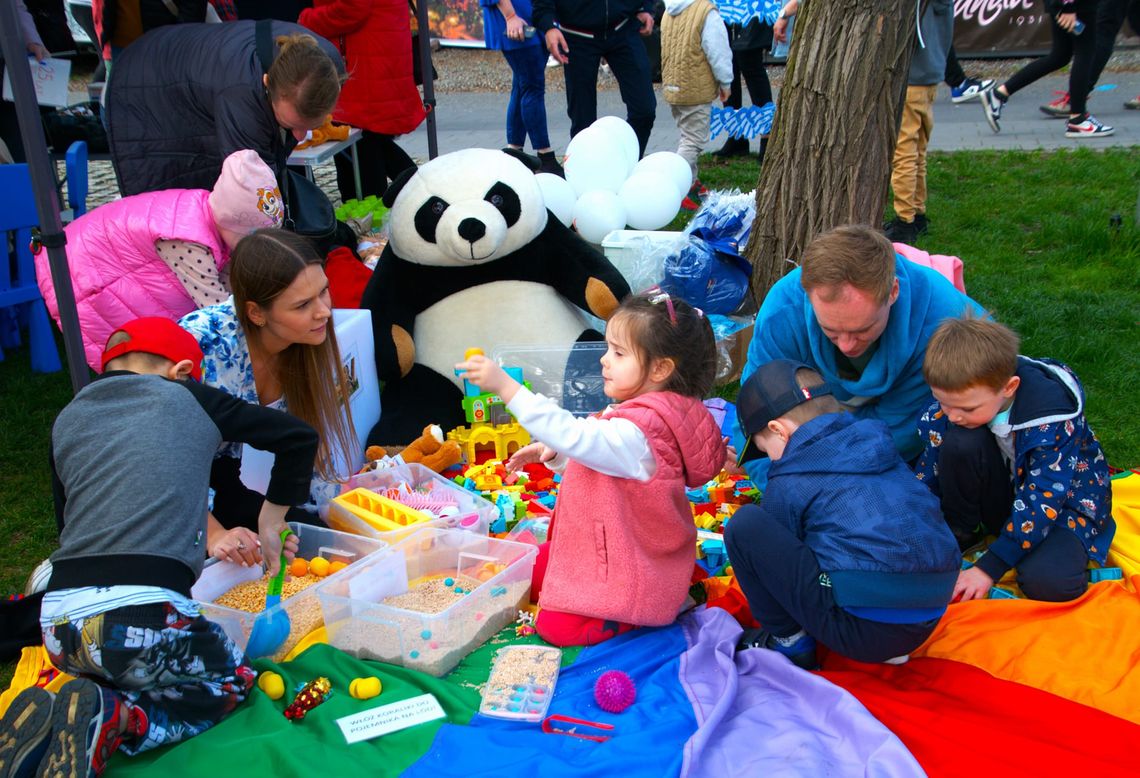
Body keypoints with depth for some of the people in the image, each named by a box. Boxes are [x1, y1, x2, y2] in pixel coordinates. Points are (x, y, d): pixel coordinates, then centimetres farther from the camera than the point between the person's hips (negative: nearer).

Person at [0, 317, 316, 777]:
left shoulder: (66, 421, 20)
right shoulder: (185, 397, 11)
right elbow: (299, 437, 12)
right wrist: (272, 517, 25)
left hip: (59, 623, 5)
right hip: (140, 614, -5)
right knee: (232, 681, 20)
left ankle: (49, 723, 5)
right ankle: (113, 721, -5)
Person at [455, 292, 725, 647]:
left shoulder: (639, 431, -31)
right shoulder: (643, 414, 3)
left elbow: (574, 435, -43)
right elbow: (594, 456, 16)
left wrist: (507, 387, -44)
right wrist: (552, 453, -1)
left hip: (632, 569, -10)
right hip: (599, 546, 10)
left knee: (556, 627, -12)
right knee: (532, 572, 20)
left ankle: (659, 606, 1)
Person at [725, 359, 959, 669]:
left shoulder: (789, 483, -3)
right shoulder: (877, 445, 15)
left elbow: (775, 553, 11)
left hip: (861, 630, -8)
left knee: (744, 524, -5)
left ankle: (788, 641, 6)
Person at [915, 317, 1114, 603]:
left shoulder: (1052, 420, -30)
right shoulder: (958, 394, -17)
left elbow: (1041, 501, -29)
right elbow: (931, 462, -10)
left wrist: (989, 568, -30)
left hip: (1064, 500, -4)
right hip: (1001, 494, 4)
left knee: (1047, 583, -35)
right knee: (960, 442, -29)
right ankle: (961, 532, -6)